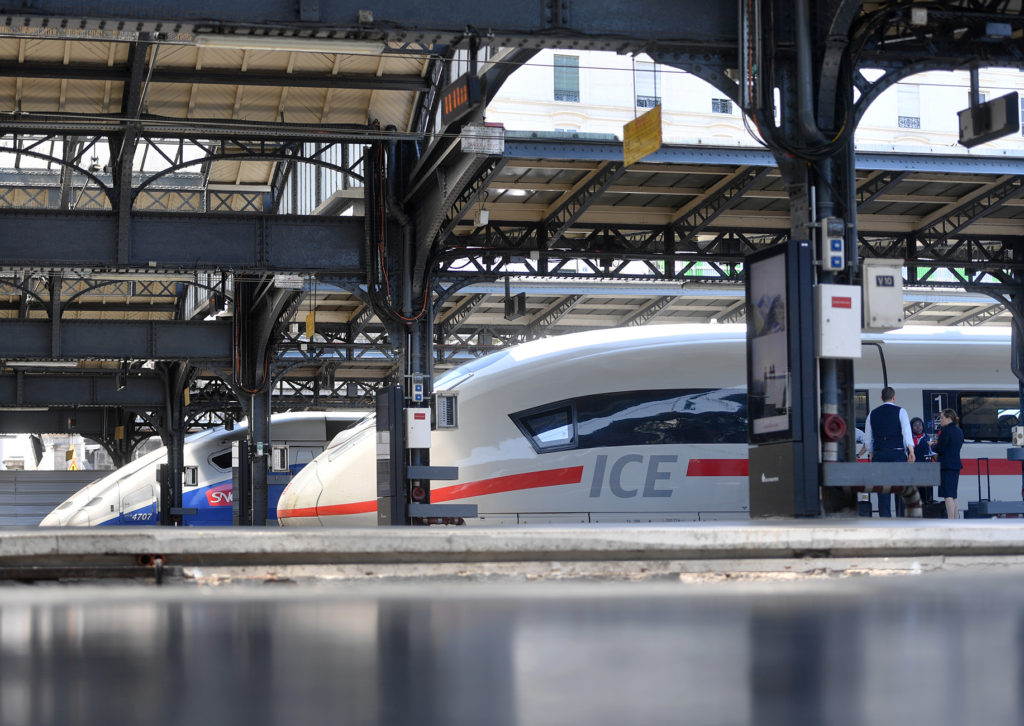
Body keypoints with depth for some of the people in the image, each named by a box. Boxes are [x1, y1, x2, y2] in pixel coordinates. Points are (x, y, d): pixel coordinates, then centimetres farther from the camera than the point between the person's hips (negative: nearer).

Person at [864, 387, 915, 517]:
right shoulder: (900, 411, 0)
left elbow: (868, 439, 12)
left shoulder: (872, 414, 10)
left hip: (879, 454, 3)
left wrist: (872, 455, 22)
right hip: (897, 454, -3)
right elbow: (907, 432, -11)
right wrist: (911, 452, -14)